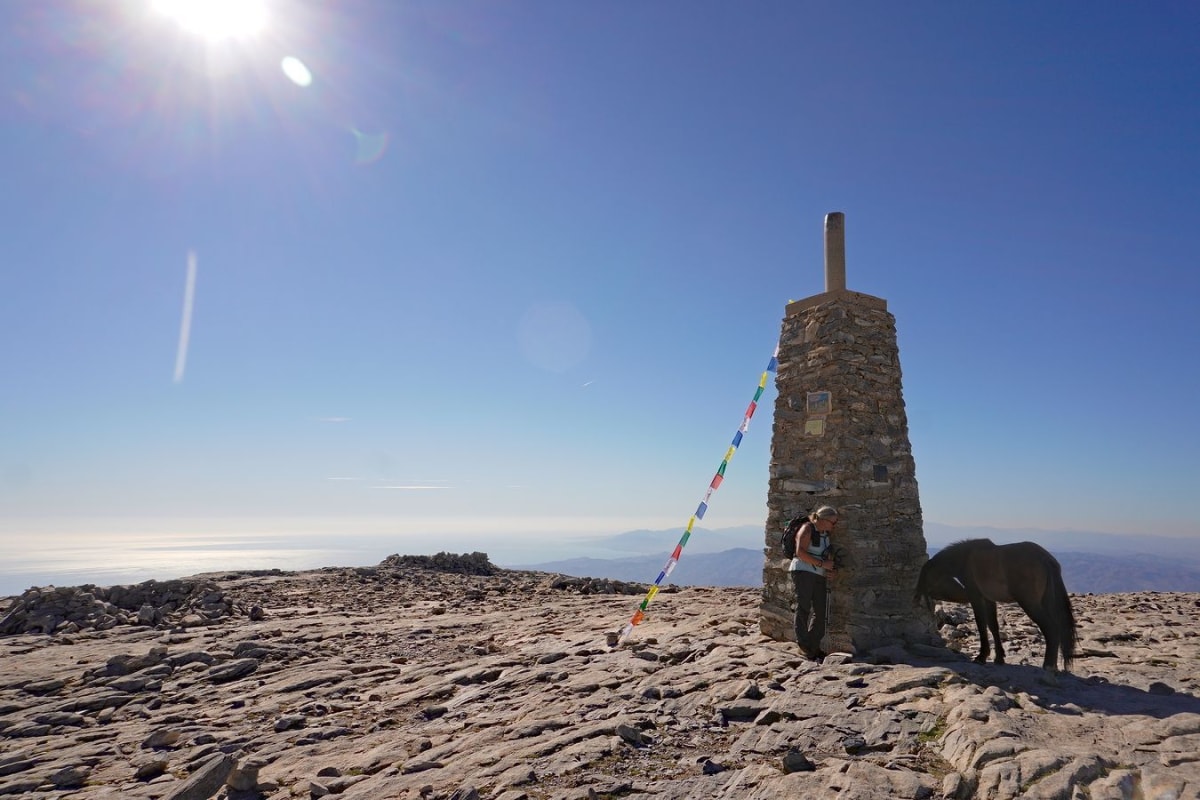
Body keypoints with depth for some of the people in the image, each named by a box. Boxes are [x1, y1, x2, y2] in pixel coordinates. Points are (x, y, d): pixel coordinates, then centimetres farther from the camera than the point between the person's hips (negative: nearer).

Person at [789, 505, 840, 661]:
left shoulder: (825, 533, 14)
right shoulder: (807, 529, -10)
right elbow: (800, 552, -19)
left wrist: (828, 568, 6)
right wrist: (822, 563, -19)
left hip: (819, 575, 8)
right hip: (803, 572, -8)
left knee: (820, 611, 8)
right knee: (804, 607, -10)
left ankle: (813, 647, 17)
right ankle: (804, 645, -8)